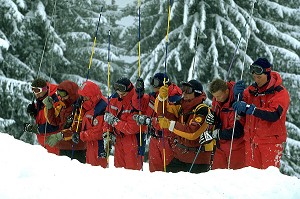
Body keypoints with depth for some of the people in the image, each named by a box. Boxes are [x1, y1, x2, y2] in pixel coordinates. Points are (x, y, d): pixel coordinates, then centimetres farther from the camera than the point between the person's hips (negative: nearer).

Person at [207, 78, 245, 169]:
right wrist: (211, 118, -3)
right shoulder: (217, 100, 0)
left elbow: (237, 131, -23)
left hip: (236, 147, -7)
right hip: (221, 144, 7)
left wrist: (218, 134, -14)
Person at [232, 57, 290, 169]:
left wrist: (249, 108, -32)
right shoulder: (251, 90, 9)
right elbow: (241, 113, 7)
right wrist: (238, 96, -12)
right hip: (251, 140, 5)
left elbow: (274, 115, -24)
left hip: (271, 141, -5)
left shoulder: (280, 92, -9)